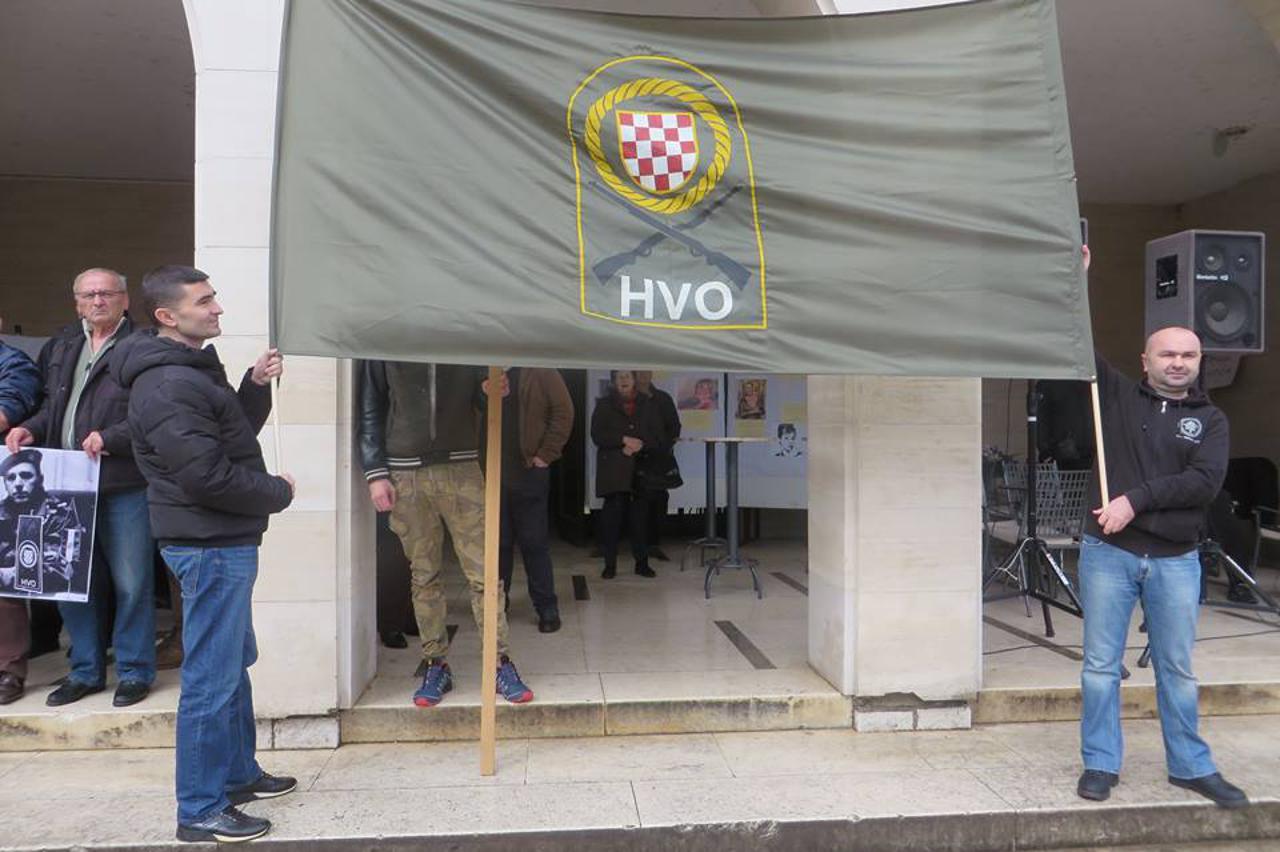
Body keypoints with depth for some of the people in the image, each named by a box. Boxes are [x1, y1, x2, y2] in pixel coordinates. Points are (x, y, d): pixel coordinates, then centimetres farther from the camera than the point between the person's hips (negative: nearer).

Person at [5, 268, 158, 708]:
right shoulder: (60, 347, 16)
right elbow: (53, 406, 23)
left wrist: (111, 437, -20)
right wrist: (31, 428, 5)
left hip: (124, 487, -6)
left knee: (131, 584, 2)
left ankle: (134, 671, 18)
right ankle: (85, 671, 29)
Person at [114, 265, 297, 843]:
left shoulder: (195, 368, 13)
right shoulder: (166, 386, -20)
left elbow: (235, 434, 17)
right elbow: (207, 475, -25)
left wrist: (256, 385, 1)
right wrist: (277, 492, -11)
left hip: (224, 541, 11)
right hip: (209, 545, -11)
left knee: (235, 664, 21)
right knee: (212, 678, -1)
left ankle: (238, 773, 37)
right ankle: (200, 811, 12)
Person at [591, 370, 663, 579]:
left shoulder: (647, 404, 14)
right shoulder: (604, 405, 10)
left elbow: (657, 434, 8)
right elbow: (597, 434, -1)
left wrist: (639, 445, -9)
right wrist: (624, 440, -11)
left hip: (642, 466, 2)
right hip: (614, 468, -1)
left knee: (640, 515, 1)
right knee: (613, 513, -6)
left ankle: (642, 562, 10)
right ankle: (610, 564, 1)